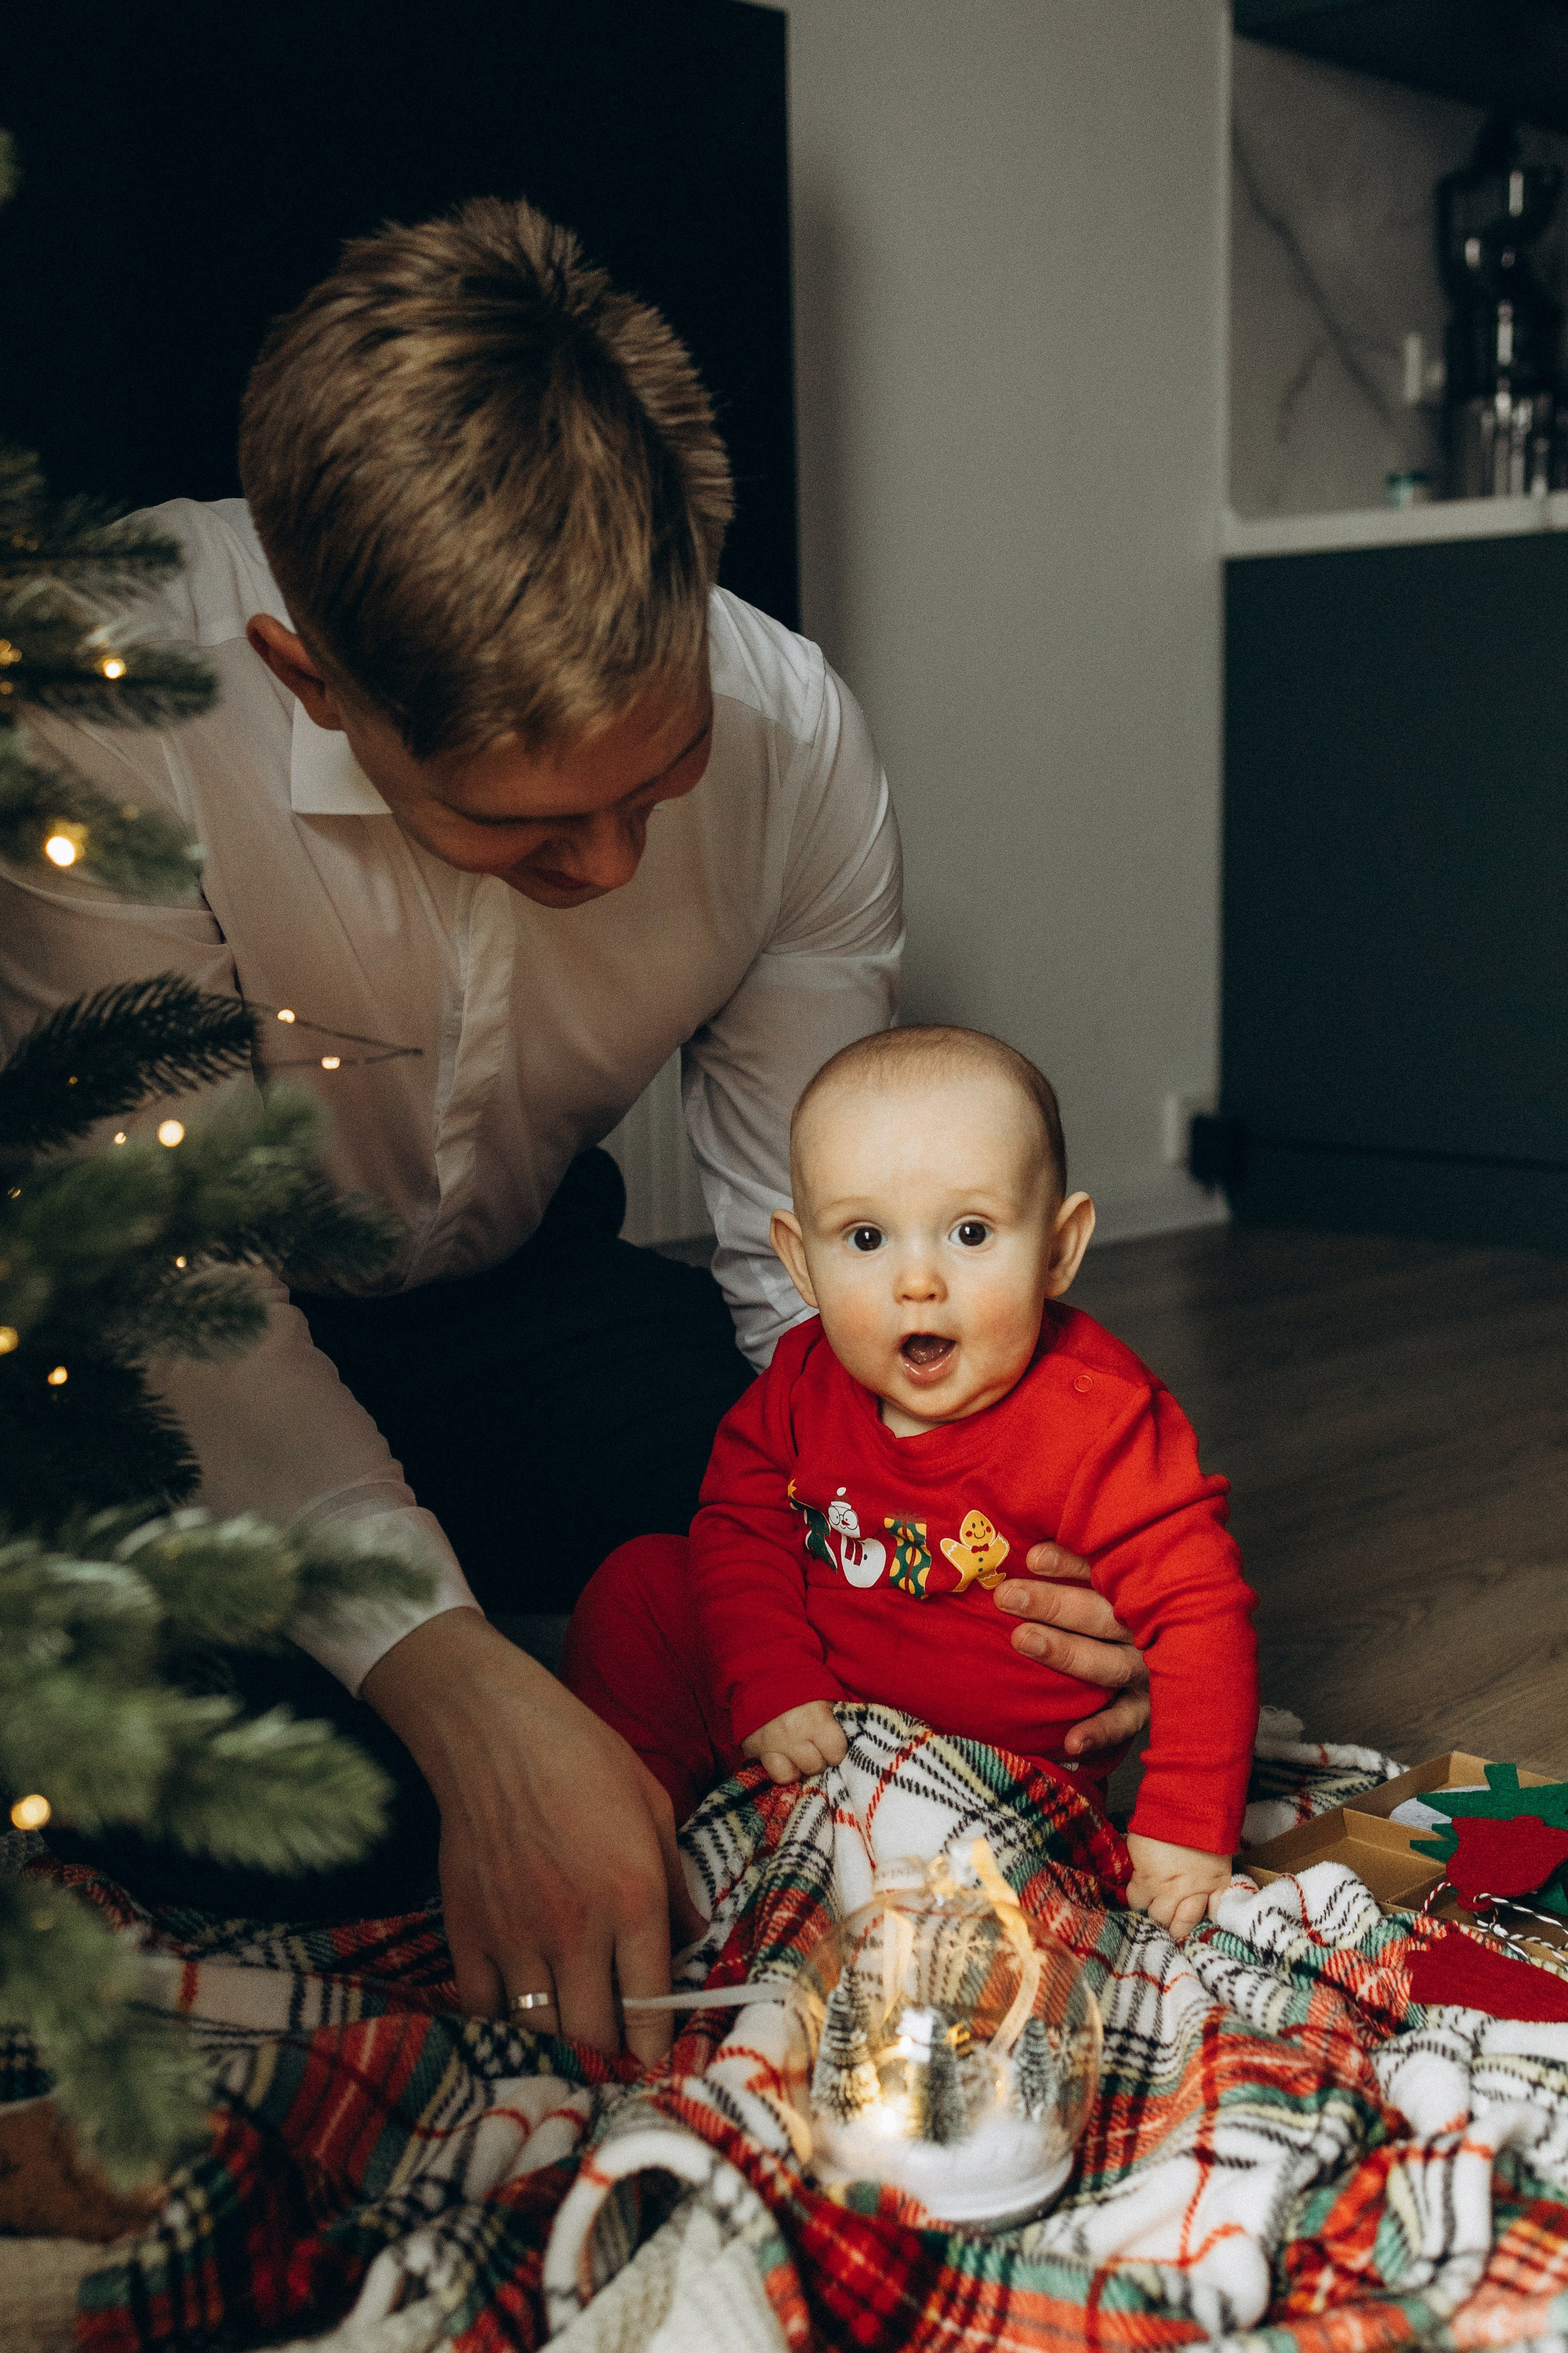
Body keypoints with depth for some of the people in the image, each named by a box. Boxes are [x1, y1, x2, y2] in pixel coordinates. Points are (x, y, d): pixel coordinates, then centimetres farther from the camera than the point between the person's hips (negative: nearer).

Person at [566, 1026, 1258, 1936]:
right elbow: (739, 1528, -1)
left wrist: (1188, 1829, -30)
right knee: (640, 1582, -1)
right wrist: (770, 1689, -17)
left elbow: (1200, 1611, -25)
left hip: (1007, 1768, -4)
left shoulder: (1101, 1419, -25)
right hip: (811, 1711, 5)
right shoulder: (804, 1381, -9)